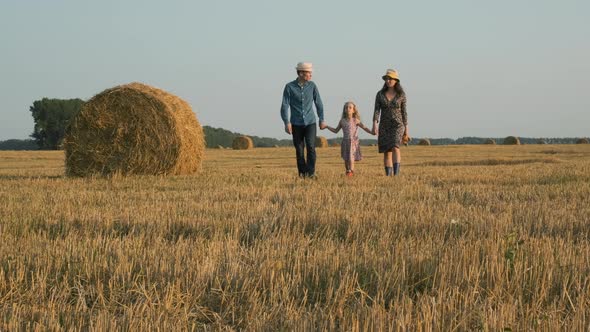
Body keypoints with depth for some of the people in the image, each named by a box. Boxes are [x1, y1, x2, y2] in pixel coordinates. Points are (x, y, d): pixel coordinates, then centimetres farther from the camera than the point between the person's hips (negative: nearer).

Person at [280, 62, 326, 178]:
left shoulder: (312, 85, 0)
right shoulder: (289, 87, -6)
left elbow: (318, 103, 9)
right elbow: (285, 106, -7)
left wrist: (322, 120, 11)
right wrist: (287, 123, -17)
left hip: (310, 122, 1)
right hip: (296, 124, -1)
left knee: (311, 146, -15)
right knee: (299, 150, 2)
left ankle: (311, 173, -11)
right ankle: (302, 173, 14)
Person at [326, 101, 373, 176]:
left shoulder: (355, 121, -1)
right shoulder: (342, 121, 7)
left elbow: (364, 128, -4)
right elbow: (336, 131, 17)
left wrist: (371, 132, -18)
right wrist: (327, 126, 13)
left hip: (353, 142, -3)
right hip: (345, 141, 3)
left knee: (351, 157, -11)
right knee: (346, 159, 6)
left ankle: (351, 171, -8)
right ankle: (347, 171, 19)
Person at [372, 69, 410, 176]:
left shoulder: (401, 95, -1)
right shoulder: (380, 94, 2)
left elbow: (404, 112, 3)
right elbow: (377, 111, -5)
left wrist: (406, 130, 4)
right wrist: (374, 125, -21)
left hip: (397, 125, -3)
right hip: (384, 126, 3)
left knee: (395, 148, -25)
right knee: (387, 153, 2)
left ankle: (396, 174, -31)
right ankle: (388, 176, 11)